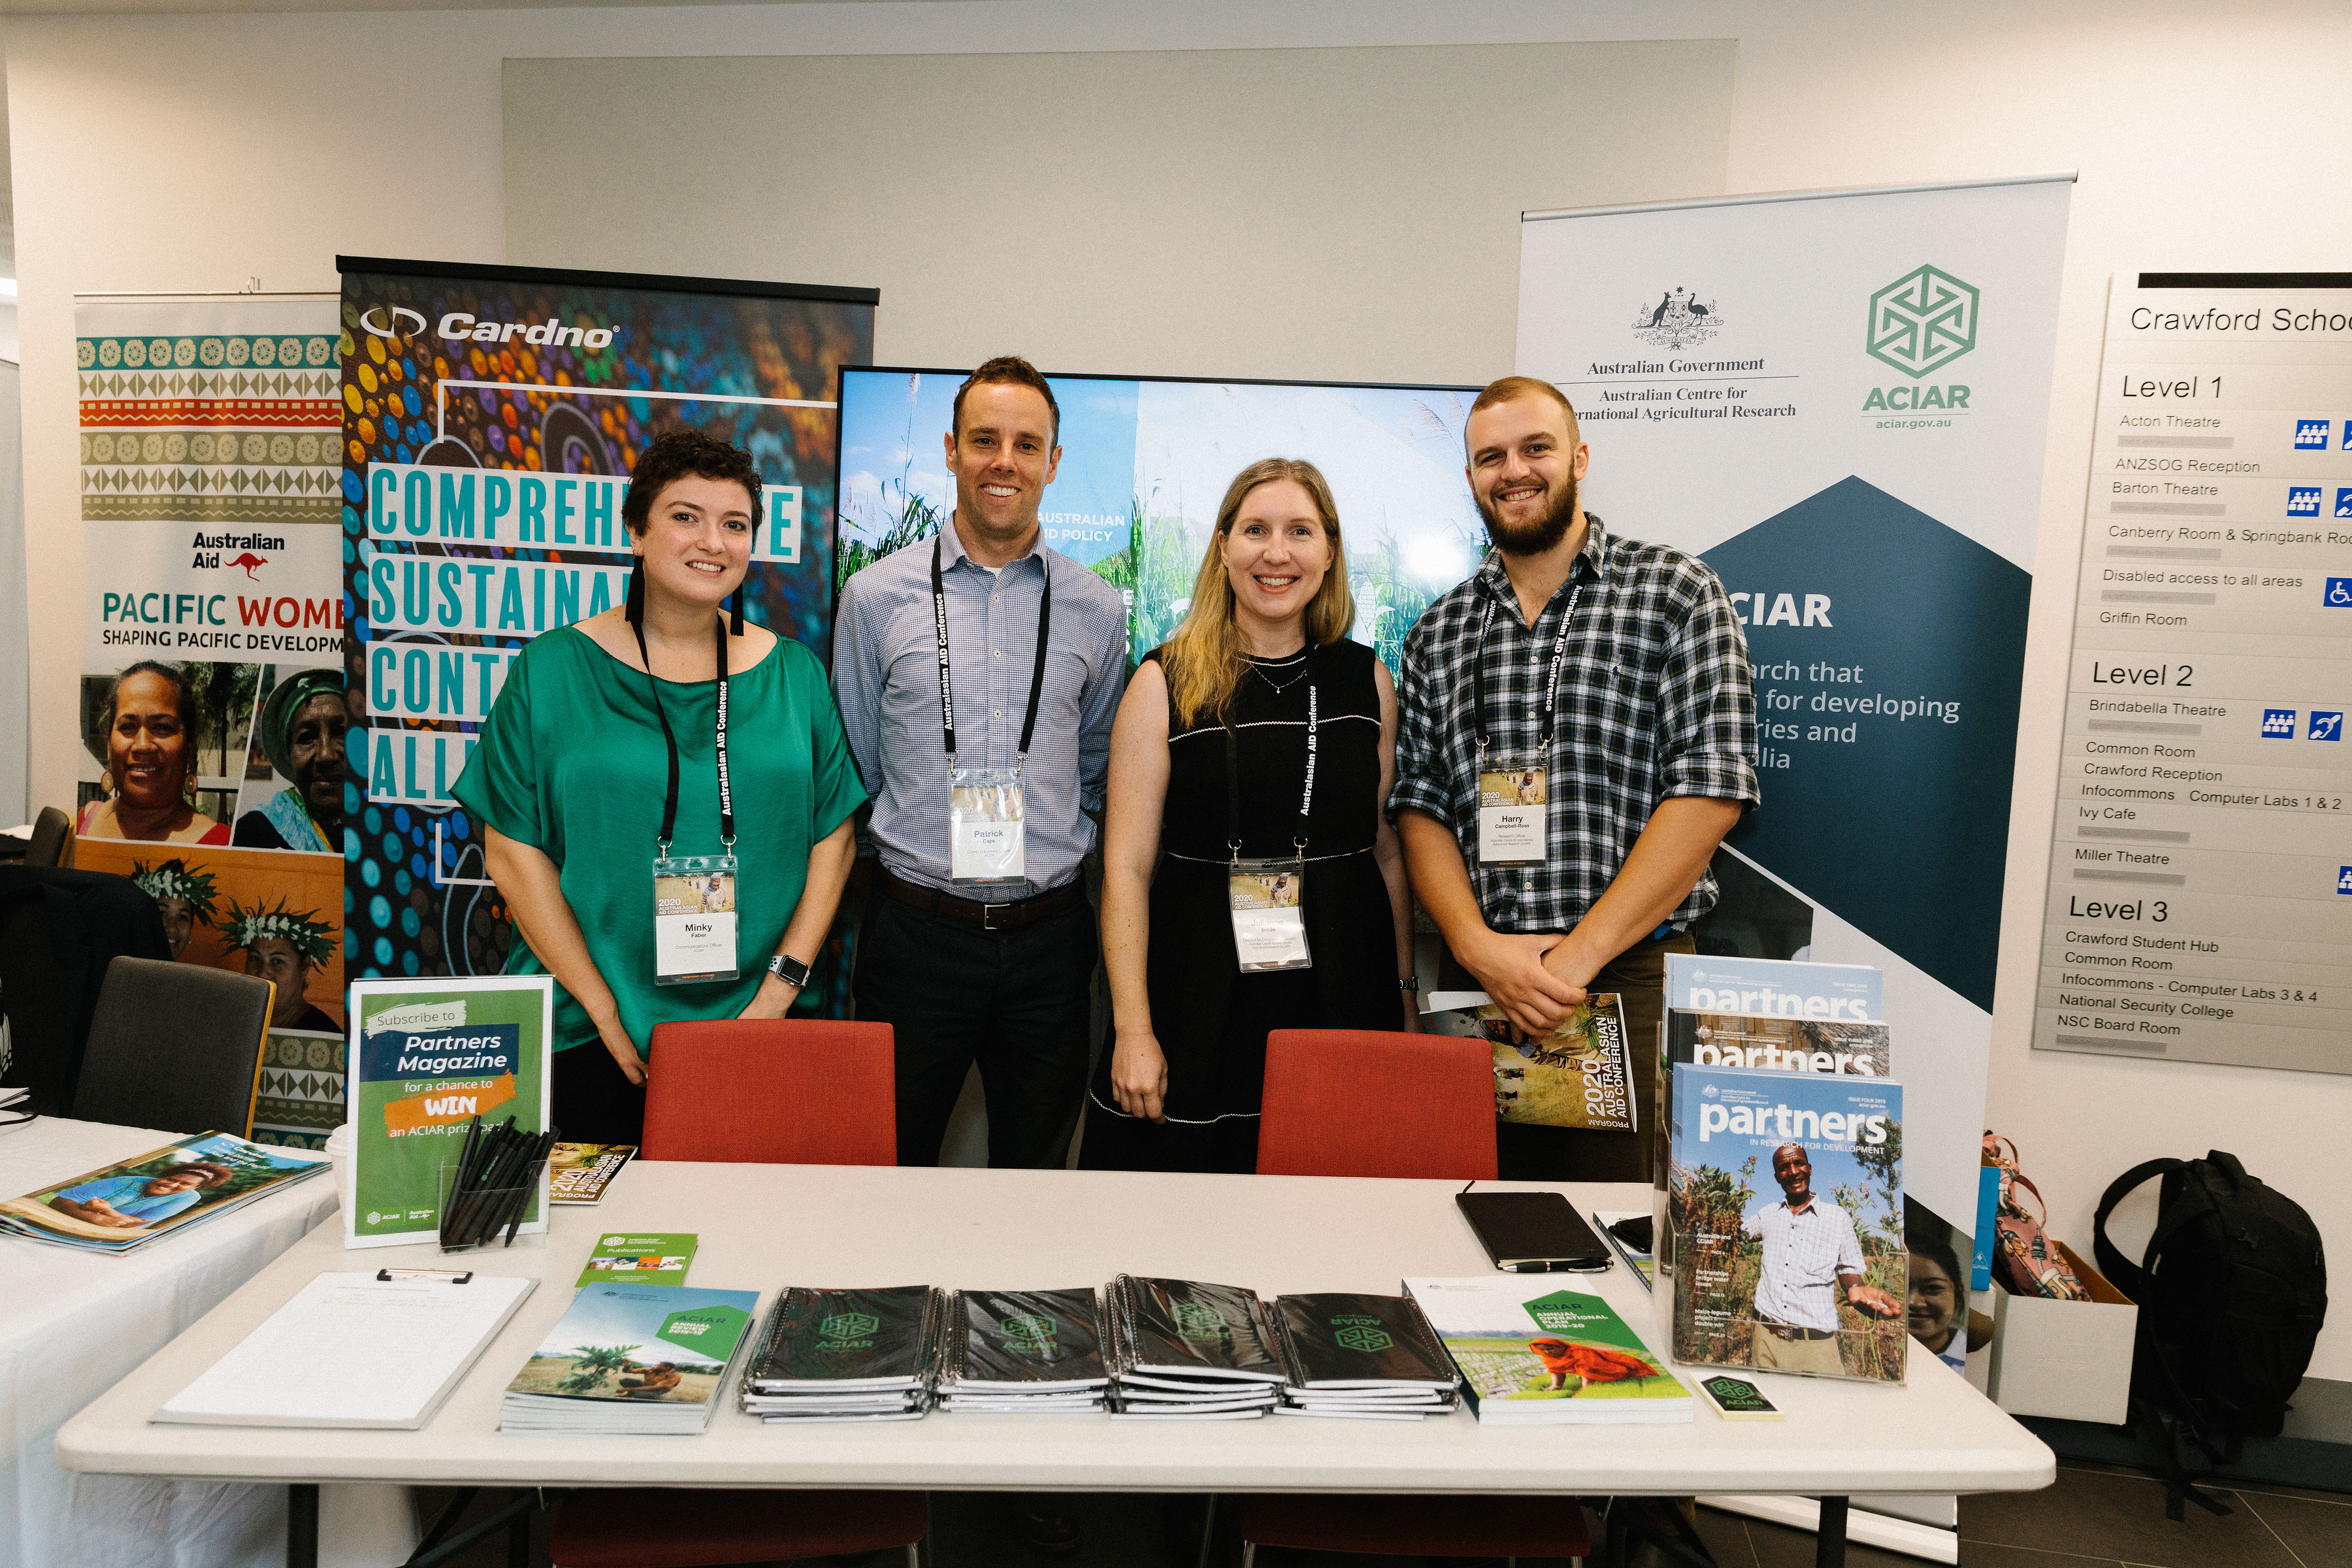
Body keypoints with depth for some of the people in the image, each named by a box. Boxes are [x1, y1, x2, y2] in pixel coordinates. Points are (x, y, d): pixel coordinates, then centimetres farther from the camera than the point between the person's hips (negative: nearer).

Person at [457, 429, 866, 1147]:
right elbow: (514, 852, -4)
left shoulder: (794, 674, 4)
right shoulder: (551, 670, -1)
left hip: (751, 1034, 2)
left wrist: (779, 990, -6)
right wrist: (607, 1013, -9)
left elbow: (833, 838, 4)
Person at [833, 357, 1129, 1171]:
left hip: (1049, 937, 1)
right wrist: (906, 856, 7)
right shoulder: (877, 596, 0)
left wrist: (1054, 853, 10)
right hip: (916, 930, -1)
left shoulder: (1097, 609, 4)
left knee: (1037, 1172, 15)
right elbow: (853, 768, 8)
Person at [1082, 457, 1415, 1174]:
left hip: (1343, 993, 3)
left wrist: (1405, 998, 11)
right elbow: (1126, 867, -5)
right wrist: (1133, 1029, -10)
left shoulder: (1367, 679, 6)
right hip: (1203, 1000, -2)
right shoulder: (1166, 683, -3)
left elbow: (1389, 850, 12)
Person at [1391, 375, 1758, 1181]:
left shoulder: (1678, 593, 0)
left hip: (1632, 979, -3)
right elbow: (1419, 804, 8)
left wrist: (1578, 954, -14)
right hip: (1479, 985, 3)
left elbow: (1711, 789, -8)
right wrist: (1479, 946, -9)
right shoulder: (1438, 632, 12)